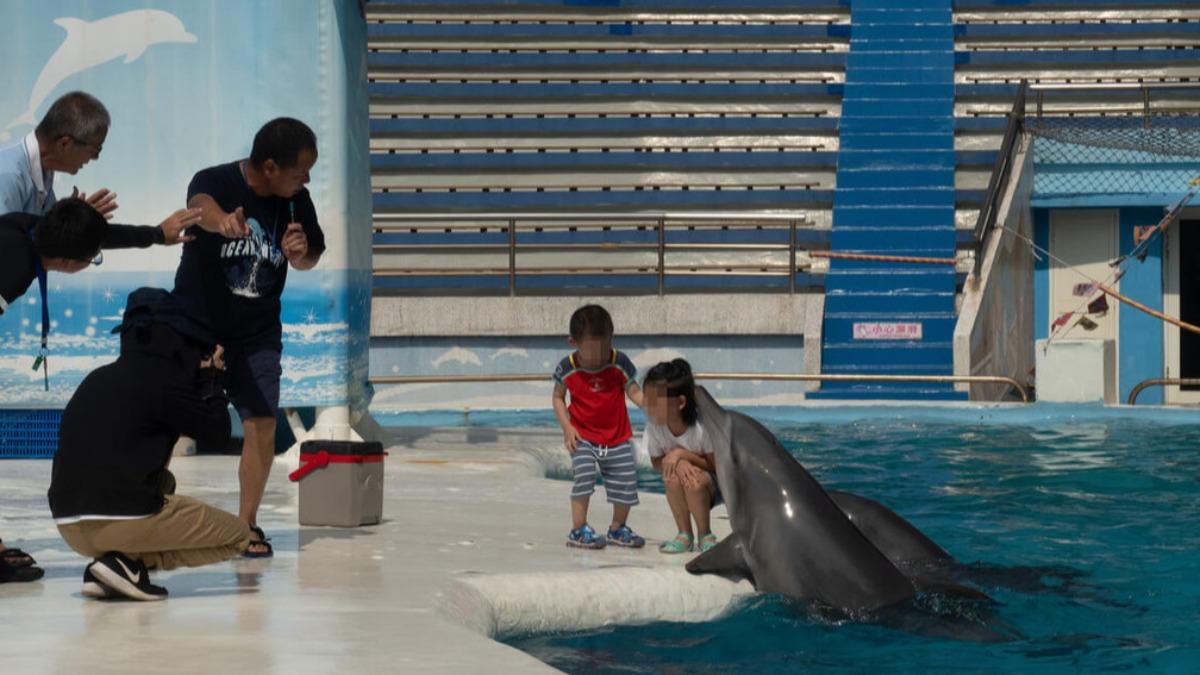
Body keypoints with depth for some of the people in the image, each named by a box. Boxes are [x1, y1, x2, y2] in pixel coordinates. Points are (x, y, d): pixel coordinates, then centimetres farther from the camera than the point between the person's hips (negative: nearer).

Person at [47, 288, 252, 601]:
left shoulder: (99, 379, 18)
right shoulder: (161, 379, -4)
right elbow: (218, 431, 3)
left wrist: (200, 378, 26)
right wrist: (211, 378, 16)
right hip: (124, 520, -7)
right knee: (237, 535, 10)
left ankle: (104, 569, 11)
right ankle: (130, 561, -7)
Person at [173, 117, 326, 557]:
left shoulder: (295, 200, -4)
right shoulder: (216, 182, -19)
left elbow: (310, 259, 9)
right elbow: (201, 206, -43)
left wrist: (299, 252, -17)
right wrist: (222, 220, -68)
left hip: (257, 335, 3)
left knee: (262, 423, -5)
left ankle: (246, 523, 10)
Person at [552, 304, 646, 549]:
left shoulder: (620, 363, -11)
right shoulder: (568, 368, -12)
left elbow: (635, 392, -10)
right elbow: (558, 397, 1)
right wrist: (567, 428, -10)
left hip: (617, 436, 2)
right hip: (582, 436, -2)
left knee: (625, 482, 3)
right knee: (584, 475, -20)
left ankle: (618, 528, 25)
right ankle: (578, 529, -8)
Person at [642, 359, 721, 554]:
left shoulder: (703, 427, -29)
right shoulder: (654, 426, -19)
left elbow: (715, 466, -19)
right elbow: (656, 462, -6)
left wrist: (682, 454, -30)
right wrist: (669, 462, -29)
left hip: (714, 486, -3)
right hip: (680, 493, 3)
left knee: (696, 481, -35)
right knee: (673, 475, -30)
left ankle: (705, 535, -8)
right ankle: (684, 534, -11)